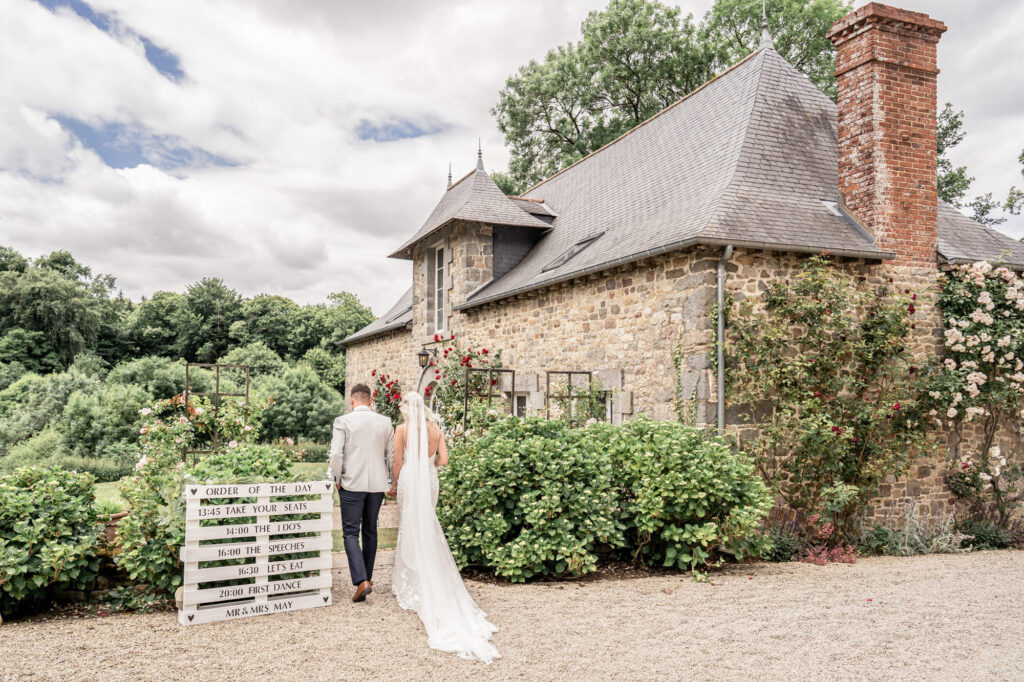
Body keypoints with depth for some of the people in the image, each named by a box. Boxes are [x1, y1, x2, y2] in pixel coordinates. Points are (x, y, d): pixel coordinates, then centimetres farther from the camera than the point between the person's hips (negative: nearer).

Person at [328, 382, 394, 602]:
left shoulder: (343, 421, -6)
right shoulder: (385, 422, 3)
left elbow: (336, 454, -11)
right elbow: (392, 455, 5)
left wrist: (337, 480, 3)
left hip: (352, 485, -4)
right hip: (377, 485, 4)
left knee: (351, 533, 1)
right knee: (370, 531, 17)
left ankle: (361, 581, -13)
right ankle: (367, 577, 27)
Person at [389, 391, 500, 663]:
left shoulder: (402, 429, -7)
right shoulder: (435, 428, 2)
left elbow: (397, 463, -6)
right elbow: (443, 459, 0)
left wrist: (394, 485, 9)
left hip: (409, 480, -4)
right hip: (430, 480, 4)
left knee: (412, 528, 5)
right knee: (427, 529, 15)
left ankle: (413, 587, 11)